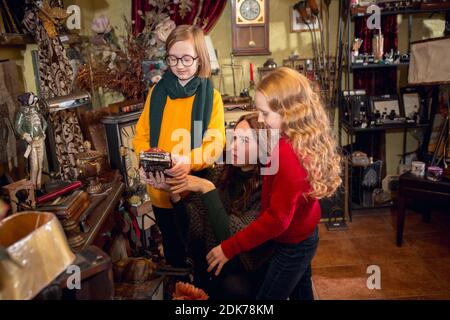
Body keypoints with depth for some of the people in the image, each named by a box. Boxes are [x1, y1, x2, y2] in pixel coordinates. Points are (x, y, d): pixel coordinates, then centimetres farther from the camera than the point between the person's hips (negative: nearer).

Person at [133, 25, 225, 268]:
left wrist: (189, 161, -32)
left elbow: (215, 142, -13)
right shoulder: (157, 92, 2)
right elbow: (141, 135, 3)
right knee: (172, 252, 22)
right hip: (161, 190, 3)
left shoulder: (211, 96, -5)